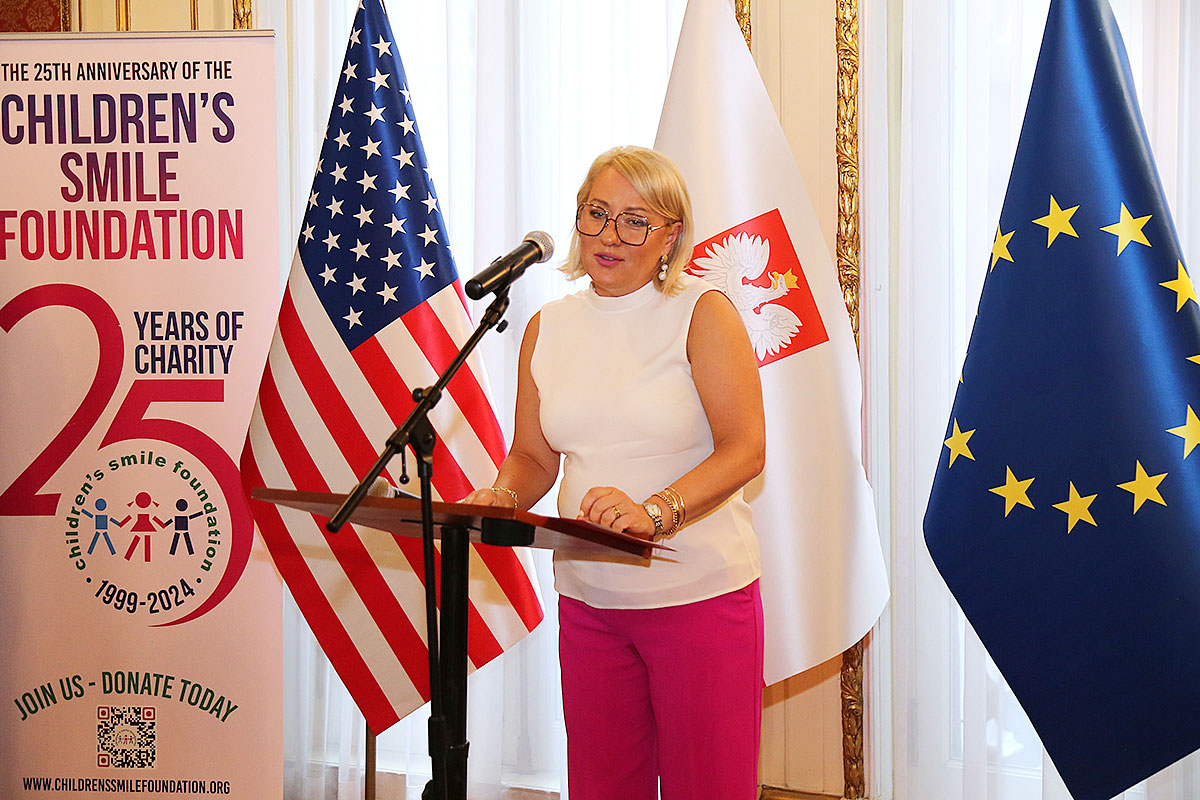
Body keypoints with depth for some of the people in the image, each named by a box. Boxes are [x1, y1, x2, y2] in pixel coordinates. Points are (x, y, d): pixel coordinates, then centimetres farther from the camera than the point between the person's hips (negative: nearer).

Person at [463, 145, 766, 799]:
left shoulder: (702, 313, -5)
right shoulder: (549, 327, 10)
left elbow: (744, 449, -14)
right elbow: (533, 456, 14)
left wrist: (653, 511, -29)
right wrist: (503, 498, -9)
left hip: (699, 594, -4)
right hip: (587, 598, 4)